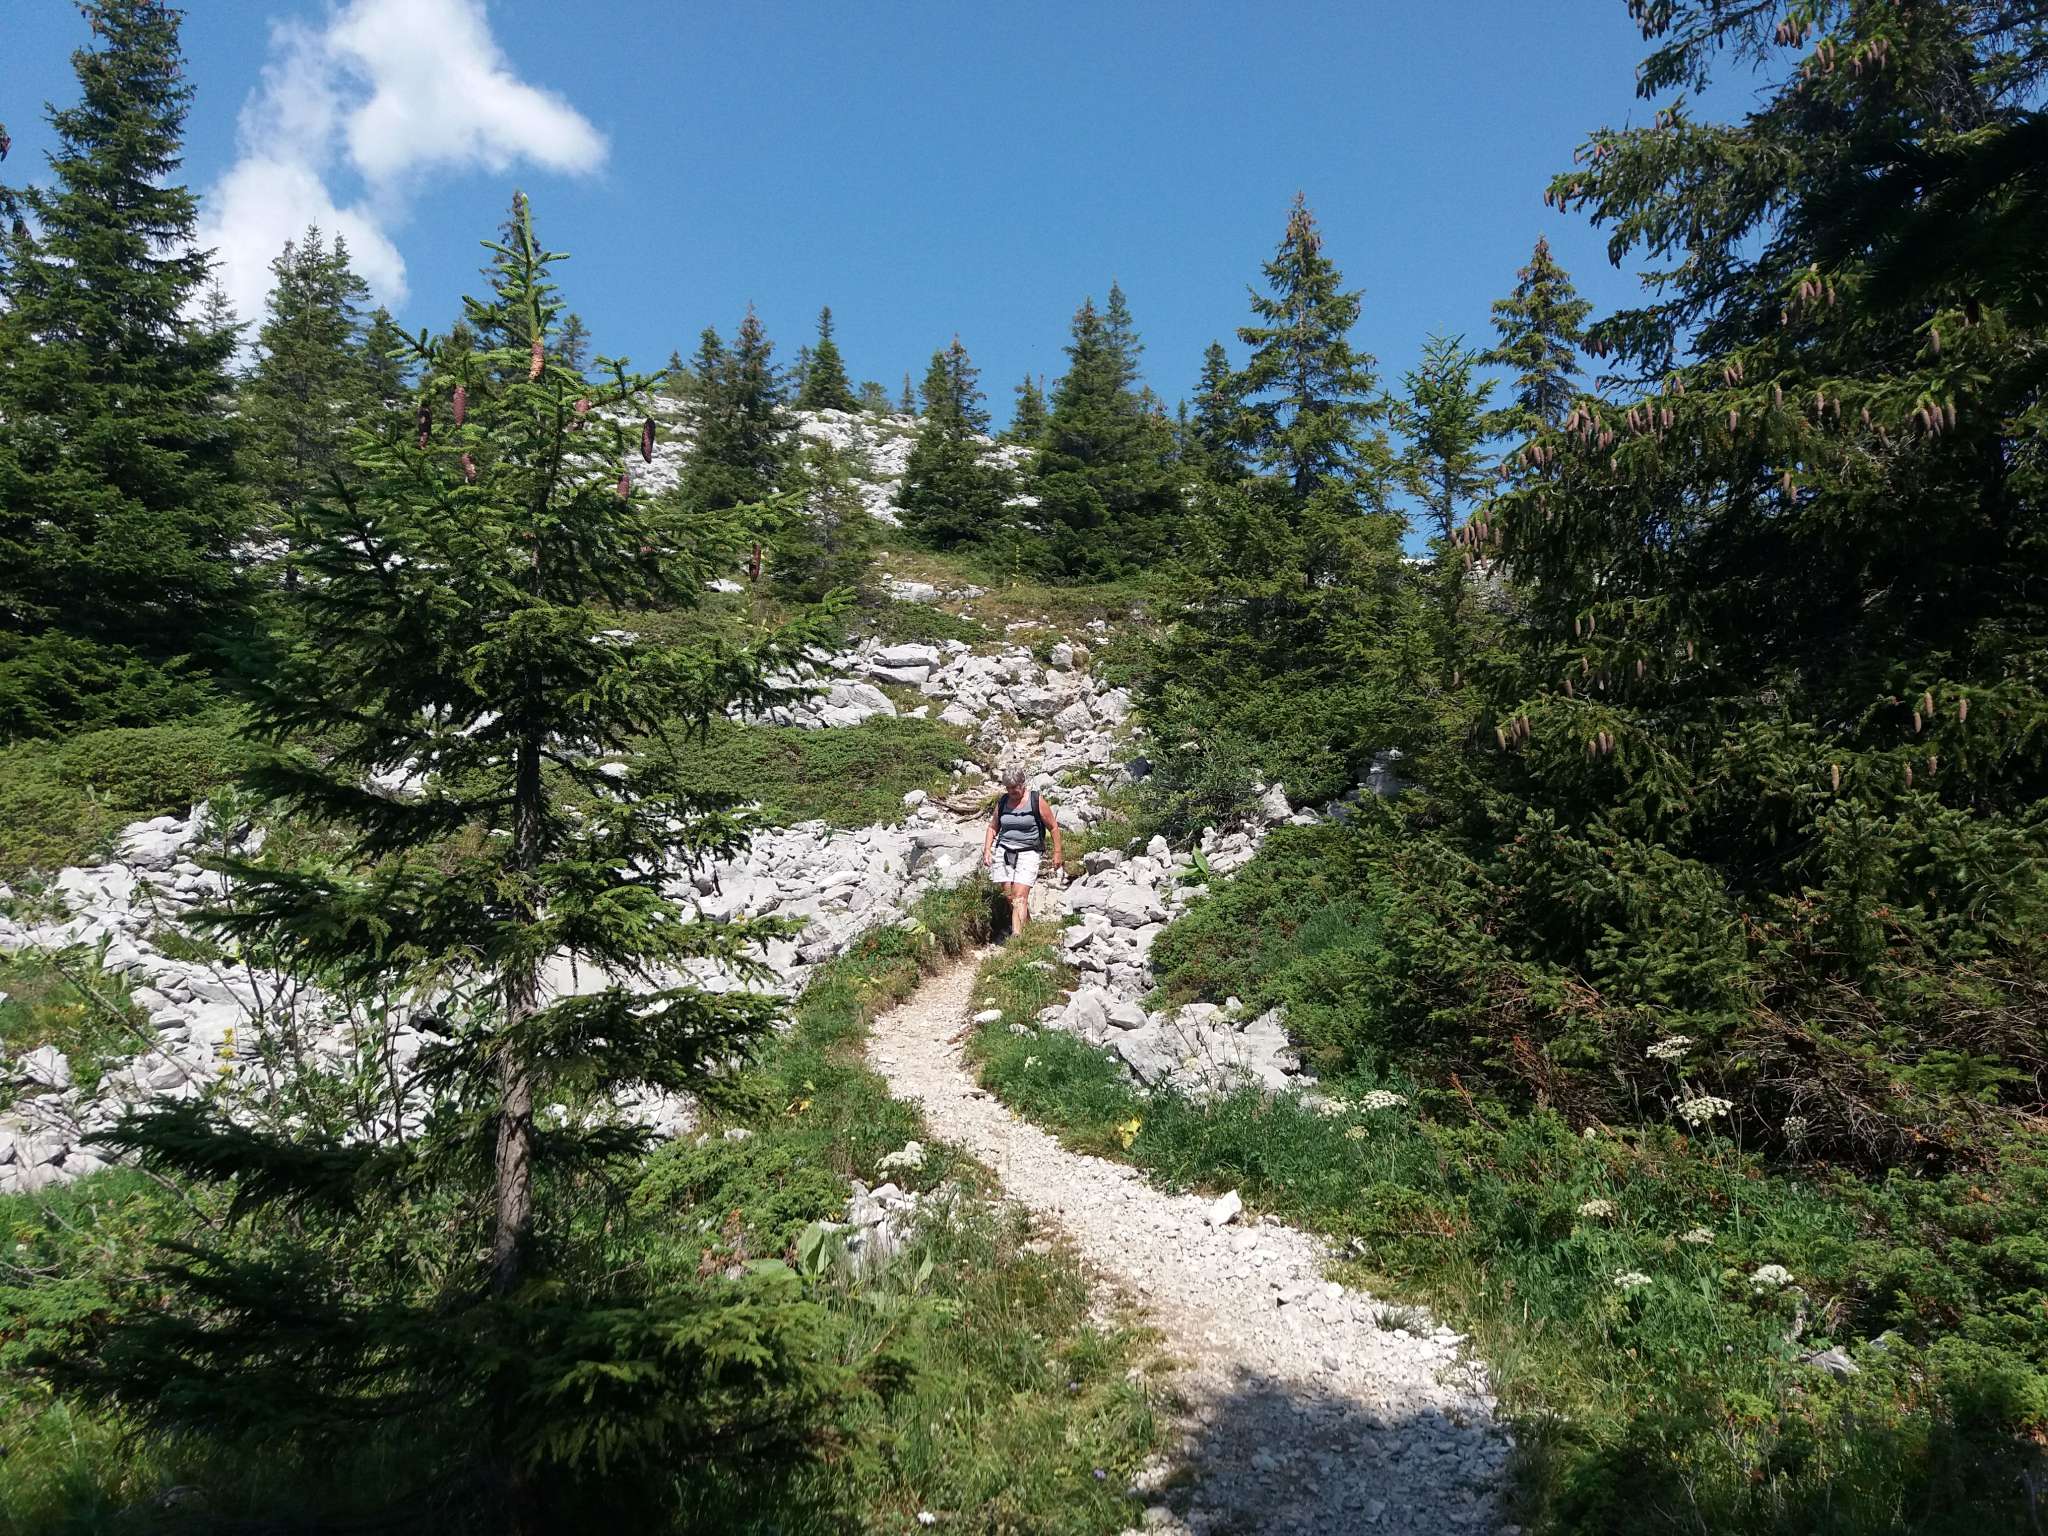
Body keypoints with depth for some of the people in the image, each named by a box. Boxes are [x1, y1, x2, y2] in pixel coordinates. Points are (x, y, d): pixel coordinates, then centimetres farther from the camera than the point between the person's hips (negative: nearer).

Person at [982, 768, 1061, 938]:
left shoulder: (1036, 800, -4)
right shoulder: (1002, 801, 8)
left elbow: (1053, 827, 2)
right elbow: (993, 827, 19)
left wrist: (1057, 853, 1)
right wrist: (987, 850, 9)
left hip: (1028, 853, -4)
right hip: (1004, 852, 5)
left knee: (1020, 896, -16)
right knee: (1008, 895, 0)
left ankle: (1016, 935, -24)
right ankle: (1027, 924, 17)